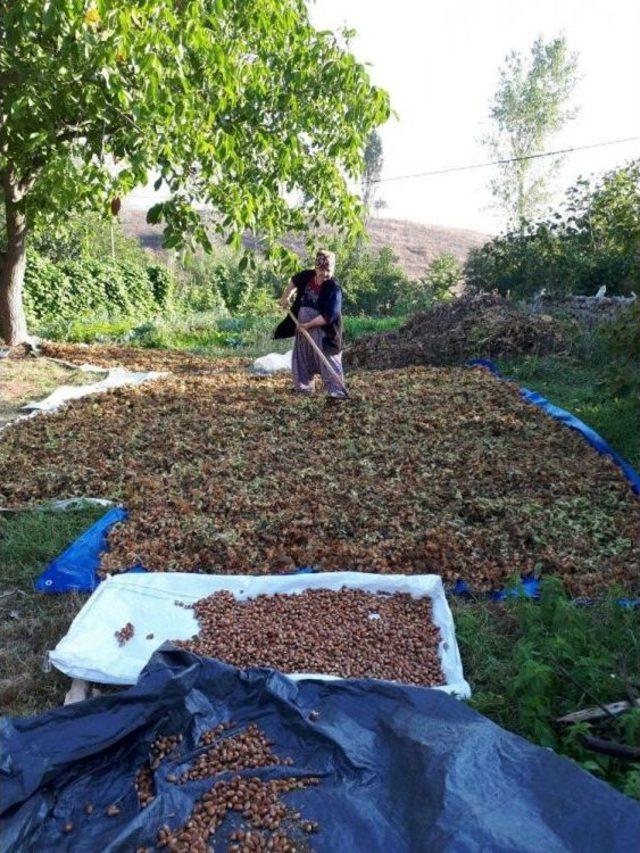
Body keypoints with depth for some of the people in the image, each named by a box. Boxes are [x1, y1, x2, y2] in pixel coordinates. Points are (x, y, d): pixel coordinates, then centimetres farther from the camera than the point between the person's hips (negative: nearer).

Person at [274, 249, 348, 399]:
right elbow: (294, 281, 23)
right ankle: (304, 387, 30)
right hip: (302, 327, 7)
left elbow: (328, 316, -26)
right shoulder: (307, 276, -3)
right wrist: (286, 297, 17)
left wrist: (308, 325, -23)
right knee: (302, 358, 16)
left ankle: (337, 390, -8)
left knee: (328, 361, -10)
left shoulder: (334, 289, -20)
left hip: (322, 332, -7)